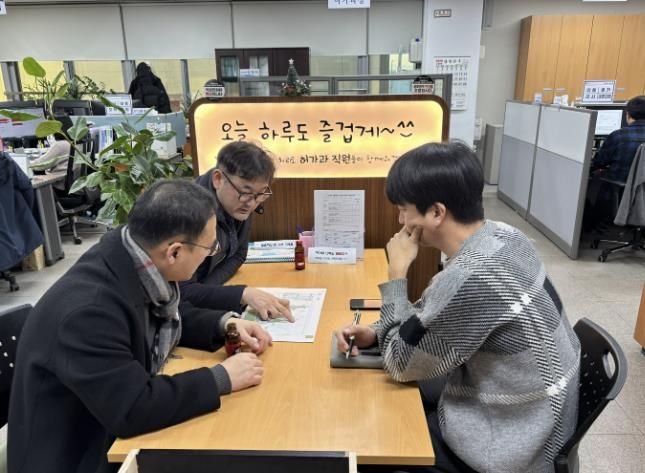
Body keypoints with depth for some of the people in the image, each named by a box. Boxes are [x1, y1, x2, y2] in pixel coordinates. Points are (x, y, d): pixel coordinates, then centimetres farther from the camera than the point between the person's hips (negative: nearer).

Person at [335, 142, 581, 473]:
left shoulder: (470, 278, -36)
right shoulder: (500, 235, -8)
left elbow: (401, 363, -20)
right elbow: (434, 318, 6)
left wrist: (397, 272, -16)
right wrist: (376, 333, -6)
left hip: (511, 440, -7)